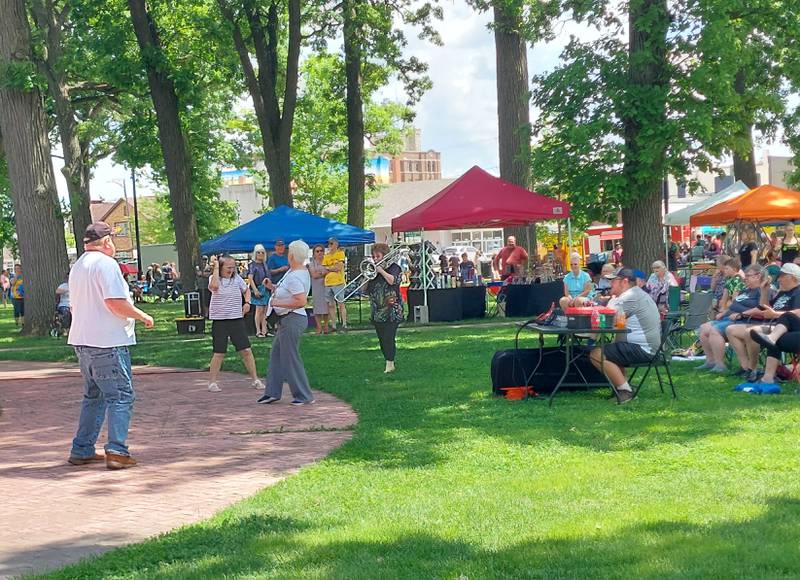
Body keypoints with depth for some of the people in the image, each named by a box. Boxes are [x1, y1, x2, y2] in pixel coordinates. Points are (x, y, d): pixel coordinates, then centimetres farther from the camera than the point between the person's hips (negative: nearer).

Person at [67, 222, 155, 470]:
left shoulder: (78, 266, 18)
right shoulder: (105, 263, -12)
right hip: (108, 342, -9)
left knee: (93, 397, 18)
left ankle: (81, 450, 19)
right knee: (121, 396, -4)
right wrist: (142, 316, -9)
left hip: (82, 342, 9)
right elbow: (115, 302, -22)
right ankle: (117, 452, -10)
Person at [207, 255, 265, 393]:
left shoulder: (237, 278, 5)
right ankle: (212, 382, 13)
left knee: (246, 350, 2)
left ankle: (255, 379, 11)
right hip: (219, 321, -3)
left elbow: (246, 290, 24)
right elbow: (214, 286, -30)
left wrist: (247, 302, 6)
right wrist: (216, 267, -23)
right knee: (219, 353, 1)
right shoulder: (214, 278, -5)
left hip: (237, 319, 3)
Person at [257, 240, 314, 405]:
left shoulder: (294, 277, -22)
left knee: (290, 358, -3)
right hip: (287, 319, 11)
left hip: (292, 319, -11)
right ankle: (273, 392, 23)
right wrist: (274, 287, 11)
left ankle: (304, 396, 5)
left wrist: (278, 303, -23)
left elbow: (301, 301, -32)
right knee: (276, 354, 16)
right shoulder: (300, 271, 10)